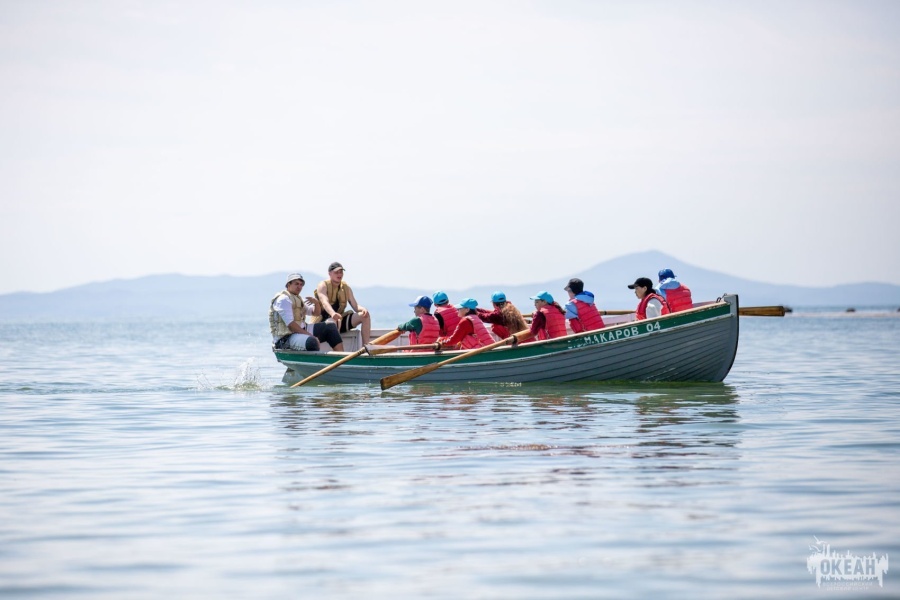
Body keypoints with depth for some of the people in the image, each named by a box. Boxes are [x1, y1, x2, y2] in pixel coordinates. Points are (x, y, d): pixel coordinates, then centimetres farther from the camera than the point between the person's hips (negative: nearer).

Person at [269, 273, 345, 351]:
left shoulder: (298, 299, 20)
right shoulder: (283, 299, -11)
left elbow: (315, 313, 26)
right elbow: (290, 324, -21)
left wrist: (316, 303, 1)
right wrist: (311, 335, -21)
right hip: (286, 338, -10)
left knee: (330, 326, 5)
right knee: (311, 341, -37)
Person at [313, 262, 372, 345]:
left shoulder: (346, 288, 12)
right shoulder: (323, 286, -6)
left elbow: (355, 306, 5)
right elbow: (325, 302, -26)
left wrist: (362, 309, -22)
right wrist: (333, 314, -48)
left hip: (340, 321, 6)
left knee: (365, 316, -12)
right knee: (334, 321, -42)